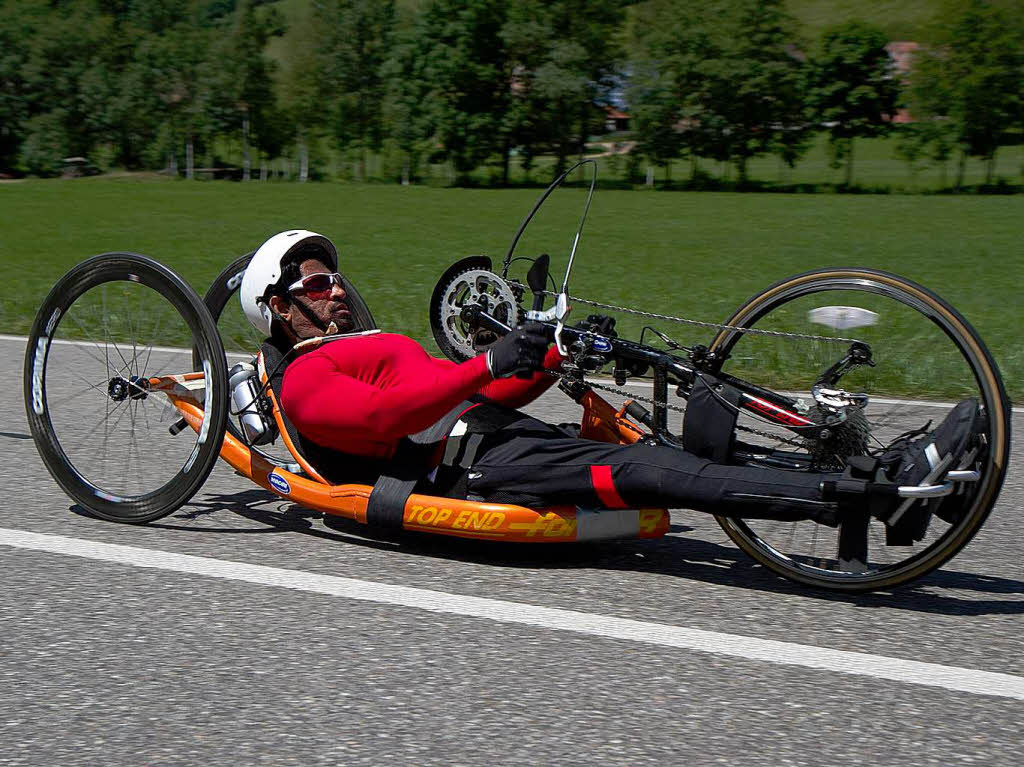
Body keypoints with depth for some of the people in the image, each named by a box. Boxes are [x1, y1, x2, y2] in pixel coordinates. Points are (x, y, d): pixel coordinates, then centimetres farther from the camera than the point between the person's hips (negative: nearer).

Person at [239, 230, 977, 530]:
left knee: (666, 456, -11)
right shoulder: (306, 379, 6)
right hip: (467, 470, -9)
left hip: (506, 433, 9)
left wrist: (558, 359, 13)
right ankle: (873, 493, -38)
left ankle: (866, 489, -22)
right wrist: (487, 366, -23)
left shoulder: (379, 348, 35)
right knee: (649, 471, -26)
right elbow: (384, 416, -16)